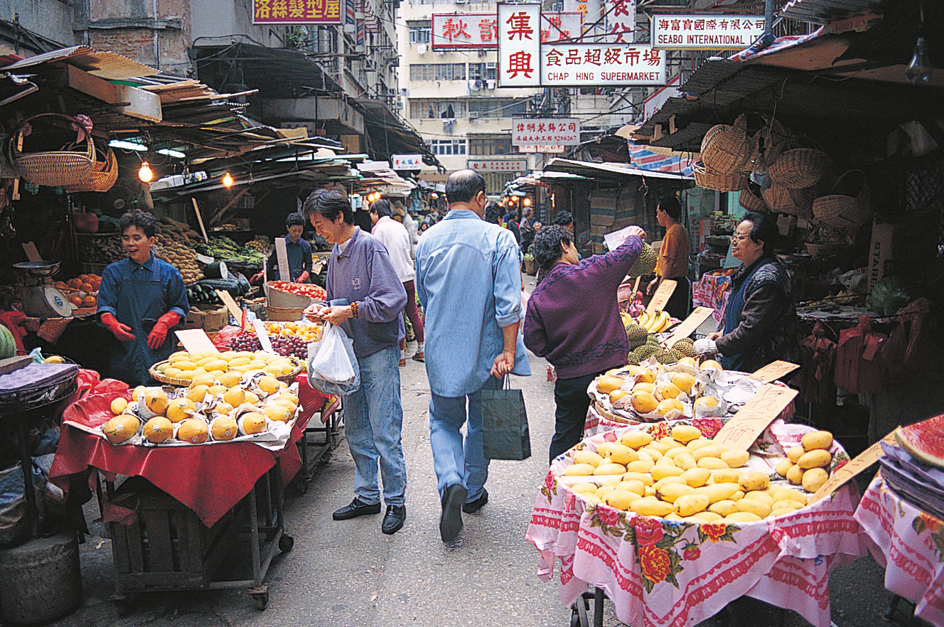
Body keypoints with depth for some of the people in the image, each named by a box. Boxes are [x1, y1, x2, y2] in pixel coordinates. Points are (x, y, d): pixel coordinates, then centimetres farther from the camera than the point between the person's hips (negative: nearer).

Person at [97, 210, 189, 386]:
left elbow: (180, 307, 10)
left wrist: (164, 323, -9)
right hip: (125, 351, 1)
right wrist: (113, 325, -17)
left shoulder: (168, 273, 7)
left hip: (159, 351, -1)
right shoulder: (113, 272, 9)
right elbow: (105, 308, 5)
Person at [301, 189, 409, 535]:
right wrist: (323, 309, 1)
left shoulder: (370, 246, -13)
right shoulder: (336, 252, 12)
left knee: (384, 432, -2)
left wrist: (351, 310, -21)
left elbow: (394, 299, -20)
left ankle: (396, 501, 13)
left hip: (379, 352, -8)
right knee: (356, 430, 14)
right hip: (351, 352, 8)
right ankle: (366, 496, 27)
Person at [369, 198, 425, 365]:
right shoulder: (400, 226, 12)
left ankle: (401, 355, 4)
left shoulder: (378, 228, -7)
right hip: (408, 275, 6)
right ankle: (421, 350, 18)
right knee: (413, 313, 12)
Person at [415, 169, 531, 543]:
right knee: (481, 424, 17)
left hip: (441, 352, 2)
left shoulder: (427, 241, 1)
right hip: (485, 352, -2)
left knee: (444, 421, 15)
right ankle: (473, 492, 31)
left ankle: (451, 483, -8)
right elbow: (509, 303, -18)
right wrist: (508, 351, -13)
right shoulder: (499, 239, -11)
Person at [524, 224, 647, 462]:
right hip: (609, 371, -2)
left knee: (565, 439, 16)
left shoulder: (537, 297, -4)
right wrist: (634, 236, 23)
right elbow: (631, 250, 1)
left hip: (569, 380, 2)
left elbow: (534, 343, -1)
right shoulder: (593, 271, -12)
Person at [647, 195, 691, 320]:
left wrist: (661, 286, -14)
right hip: (681, 281, 10)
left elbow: (669, 263, -20)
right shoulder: (680, 229, 17)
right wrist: (657, 279, 20)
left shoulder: (673, 232, -16)